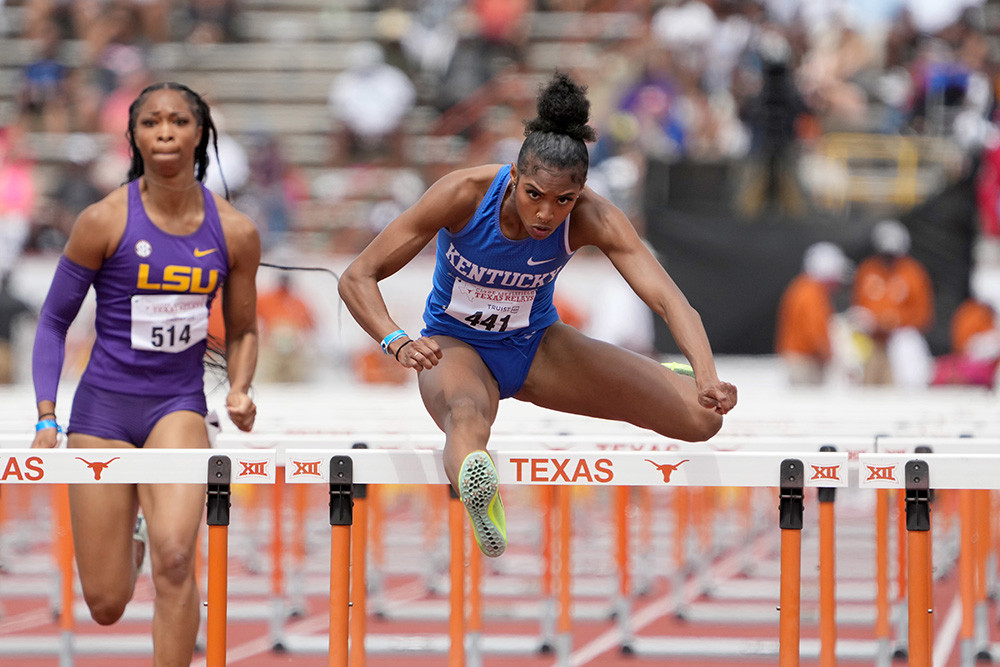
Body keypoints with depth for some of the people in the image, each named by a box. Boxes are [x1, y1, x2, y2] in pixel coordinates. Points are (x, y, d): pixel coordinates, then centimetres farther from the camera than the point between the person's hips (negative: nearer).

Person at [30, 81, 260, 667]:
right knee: (107, 606, 3)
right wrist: (47, 417, -8)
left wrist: (239, 389, -7)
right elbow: (54, 321, 1)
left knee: (175, 556, -26)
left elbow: (242, 331, 13)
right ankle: (125, 546, 41)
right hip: (104, 405, -1)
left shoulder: (234, 232, -1)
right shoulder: (105, 221, -9)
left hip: (179, 405, 1)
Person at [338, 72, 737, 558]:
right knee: (466, 415, -43)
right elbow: (357, 278, -24)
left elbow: (667, 298, -33)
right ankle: (473, 482, -80)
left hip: (535, 345, 3)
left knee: (703, 419, -7)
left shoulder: (591, 218, -22)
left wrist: (707, 377, -52)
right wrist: (397, 343, -43)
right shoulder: (465, 194, -27)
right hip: (457, 346, -3)